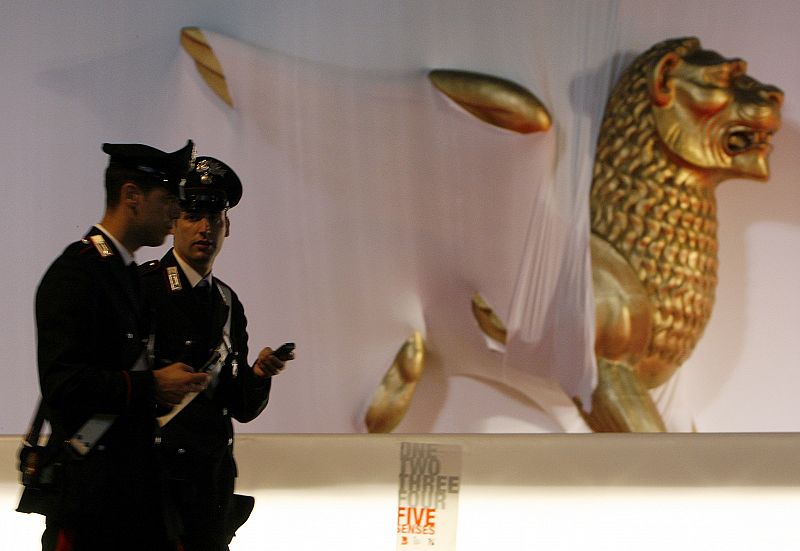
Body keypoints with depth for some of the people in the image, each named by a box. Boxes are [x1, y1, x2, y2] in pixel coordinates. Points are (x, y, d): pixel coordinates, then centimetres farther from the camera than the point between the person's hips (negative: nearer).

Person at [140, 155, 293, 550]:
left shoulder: (229, 303, 16)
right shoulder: (144, 285, -6)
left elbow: (242, 409, 13)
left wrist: (258, 375, -5)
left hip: (214, 473, 6)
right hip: (156, 470, -6)